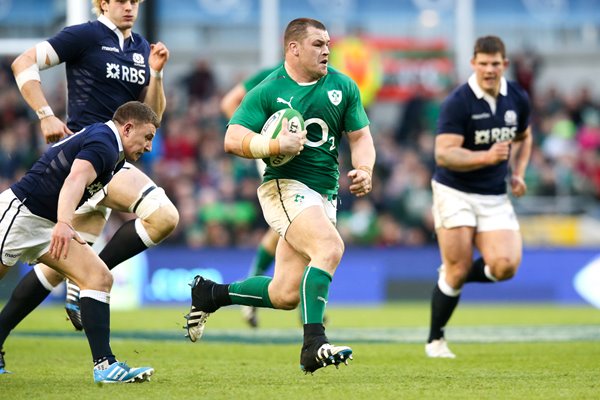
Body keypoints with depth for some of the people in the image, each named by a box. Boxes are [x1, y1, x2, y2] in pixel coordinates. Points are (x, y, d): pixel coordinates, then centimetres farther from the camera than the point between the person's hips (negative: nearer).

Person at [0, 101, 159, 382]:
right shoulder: (103, 145, -17)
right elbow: (75, 179, -36)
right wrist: (64, 224, -51)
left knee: (99, 278, -3)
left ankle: (105, 365, -12)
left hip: (47, 223, 10)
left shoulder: (99, 137, 15)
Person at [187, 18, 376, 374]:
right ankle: (314, 344, -33)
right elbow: (233, 139, -10)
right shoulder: (268, 91, -5)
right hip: (285, 185, -6)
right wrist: (277, 146, -24)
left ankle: (211, 294, 24)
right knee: (330, 247, -32)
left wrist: (364, 170, -6)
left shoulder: (343, 87, 9)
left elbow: (360, 135, 14)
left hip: (325, 194, 6)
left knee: (286, 295, 0)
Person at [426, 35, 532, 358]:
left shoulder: (518, 99, 3)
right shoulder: (458, 102, -15)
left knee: (505, 265, -15)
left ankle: (451, 277, 17)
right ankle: (435, 340, 13)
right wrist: (486, 157, -35)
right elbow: (444, 154, -22)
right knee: (458, 269, -8)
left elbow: (523, 138, 23)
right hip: (455, 194, -4)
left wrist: (517, 173, 7)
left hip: (495, 198, 5)